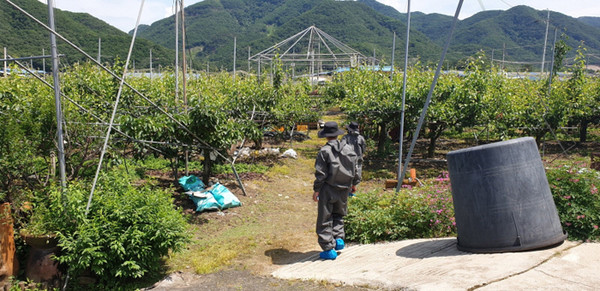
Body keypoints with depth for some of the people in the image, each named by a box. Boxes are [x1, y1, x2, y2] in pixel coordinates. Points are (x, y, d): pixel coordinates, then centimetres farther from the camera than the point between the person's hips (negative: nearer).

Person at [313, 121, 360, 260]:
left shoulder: (324, 151, -12)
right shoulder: (349, 149, 3)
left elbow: (320, 173, -12)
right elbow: (355, 169, 11)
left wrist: (316, 190, -4)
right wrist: (354, 184, 25)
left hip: (328, 189, -5)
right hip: (343, 189, 5)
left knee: (325, 219, 4)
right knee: (339, 214, 26)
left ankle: (329, 249, 5)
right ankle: (339, 237, 10)